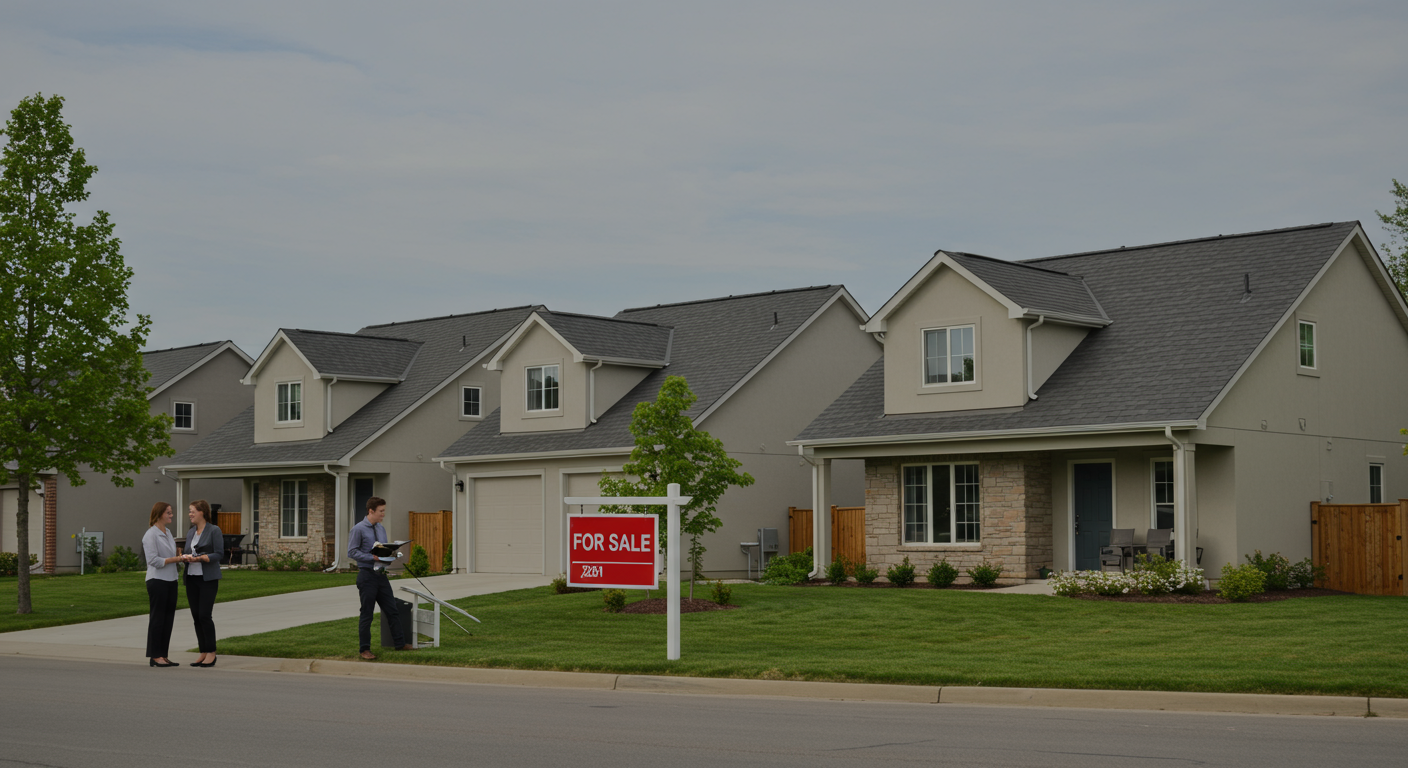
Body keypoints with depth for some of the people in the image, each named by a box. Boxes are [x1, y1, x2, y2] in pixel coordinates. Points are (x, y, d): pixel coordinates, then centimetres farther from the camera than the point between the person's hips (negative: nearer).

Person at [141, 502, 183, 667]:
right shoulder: (150, 535, -11)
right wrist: (176, 559, -18)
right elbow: (153, 560, -18)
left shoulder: (167, 533, 15)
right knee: (157, 618, -5)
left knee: (168, 618, 7)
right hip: (157, 580, -8)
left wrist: (181, 558, 4)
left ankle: (163, 655, 12)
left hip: (171, 580, 8)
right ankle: (155, 656, -1)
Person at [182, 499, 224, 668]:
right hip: (192, 578, 7)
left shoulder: (214, 530, -5)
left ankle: (211, 653, -3)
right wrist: (185, 558, -7)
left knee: (204, 616, -11)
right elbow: (187, 555, 17)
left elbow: (219, 554, -10)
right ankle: (203, 653, 10)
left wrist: (199, 558, -22)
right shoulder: (191, 533, 16)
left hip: (208, 579, -7)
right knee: (196, 617, 4)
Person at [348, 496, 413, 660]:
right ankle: (365, 649, 9)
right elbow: (352, 552, -13)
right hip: (367, 575, -6)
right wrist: (373, 557, -20)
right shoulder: (358, 529, -9)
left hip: (381, 575, 6)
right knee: (366, 614, 1)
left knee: (392, 610, 7)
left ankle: (399, 643, 14)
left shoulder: (381, 529, 13)